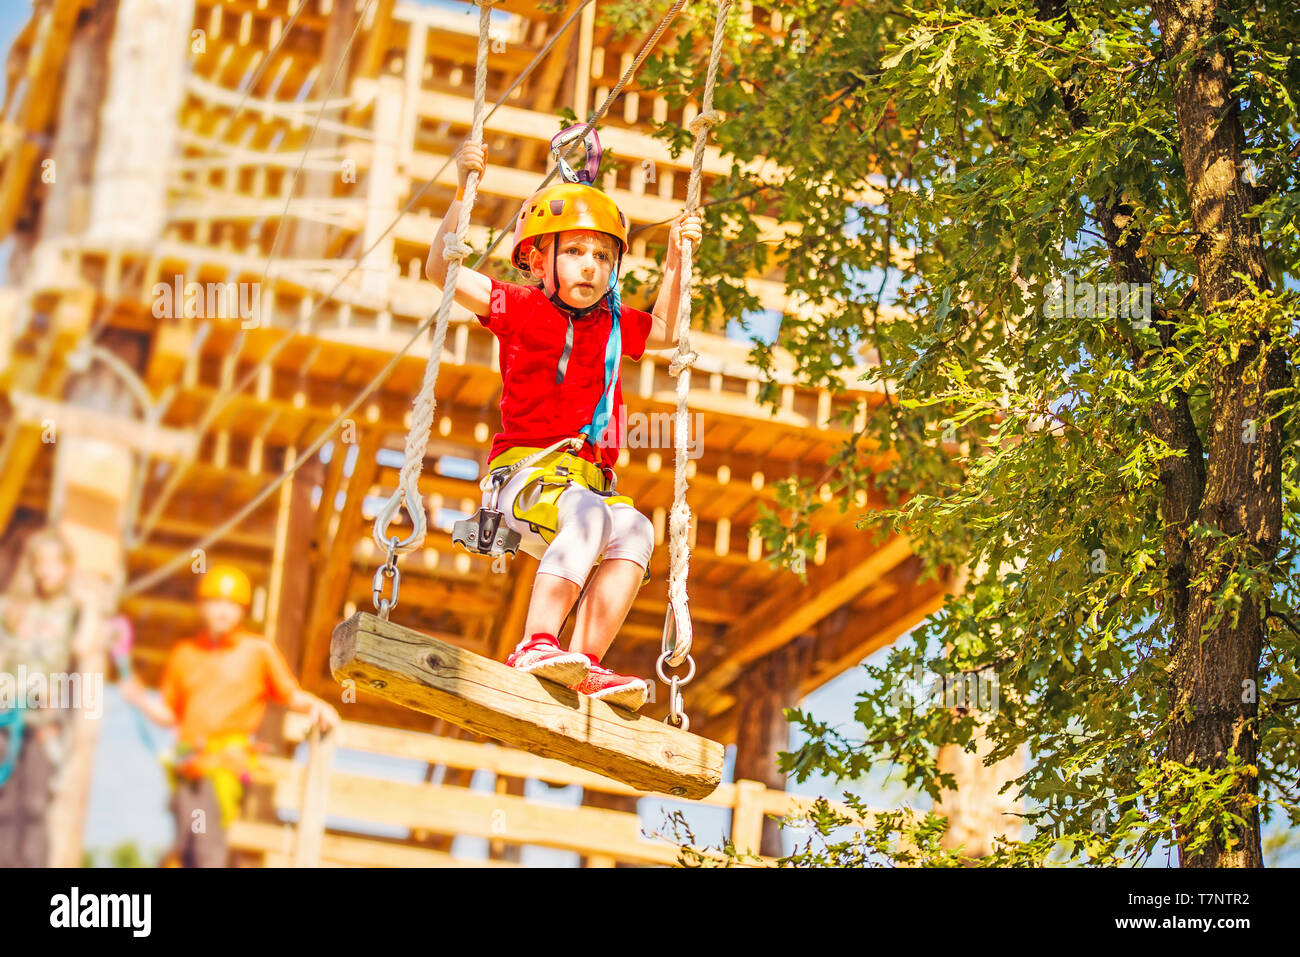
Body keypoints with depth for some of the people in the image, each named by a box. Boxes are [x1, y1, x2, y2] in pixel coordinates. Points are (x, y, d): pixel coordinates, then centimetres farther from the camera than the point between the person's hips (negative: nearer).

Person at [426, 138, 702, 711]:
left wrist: (675, 260, 25)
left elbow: (663, 331, 38)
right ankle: (535, 644, -47)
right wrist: (463, 193, -8)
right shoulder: (519, 308, 8)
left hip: (587, 482, 5)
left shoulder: (612, 324, 21)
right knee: (586, 512, -37)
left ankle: (586, 662, -35)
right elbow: (443, 271, 0)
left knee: (635, 531, -28)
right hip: (523, 467, -5)